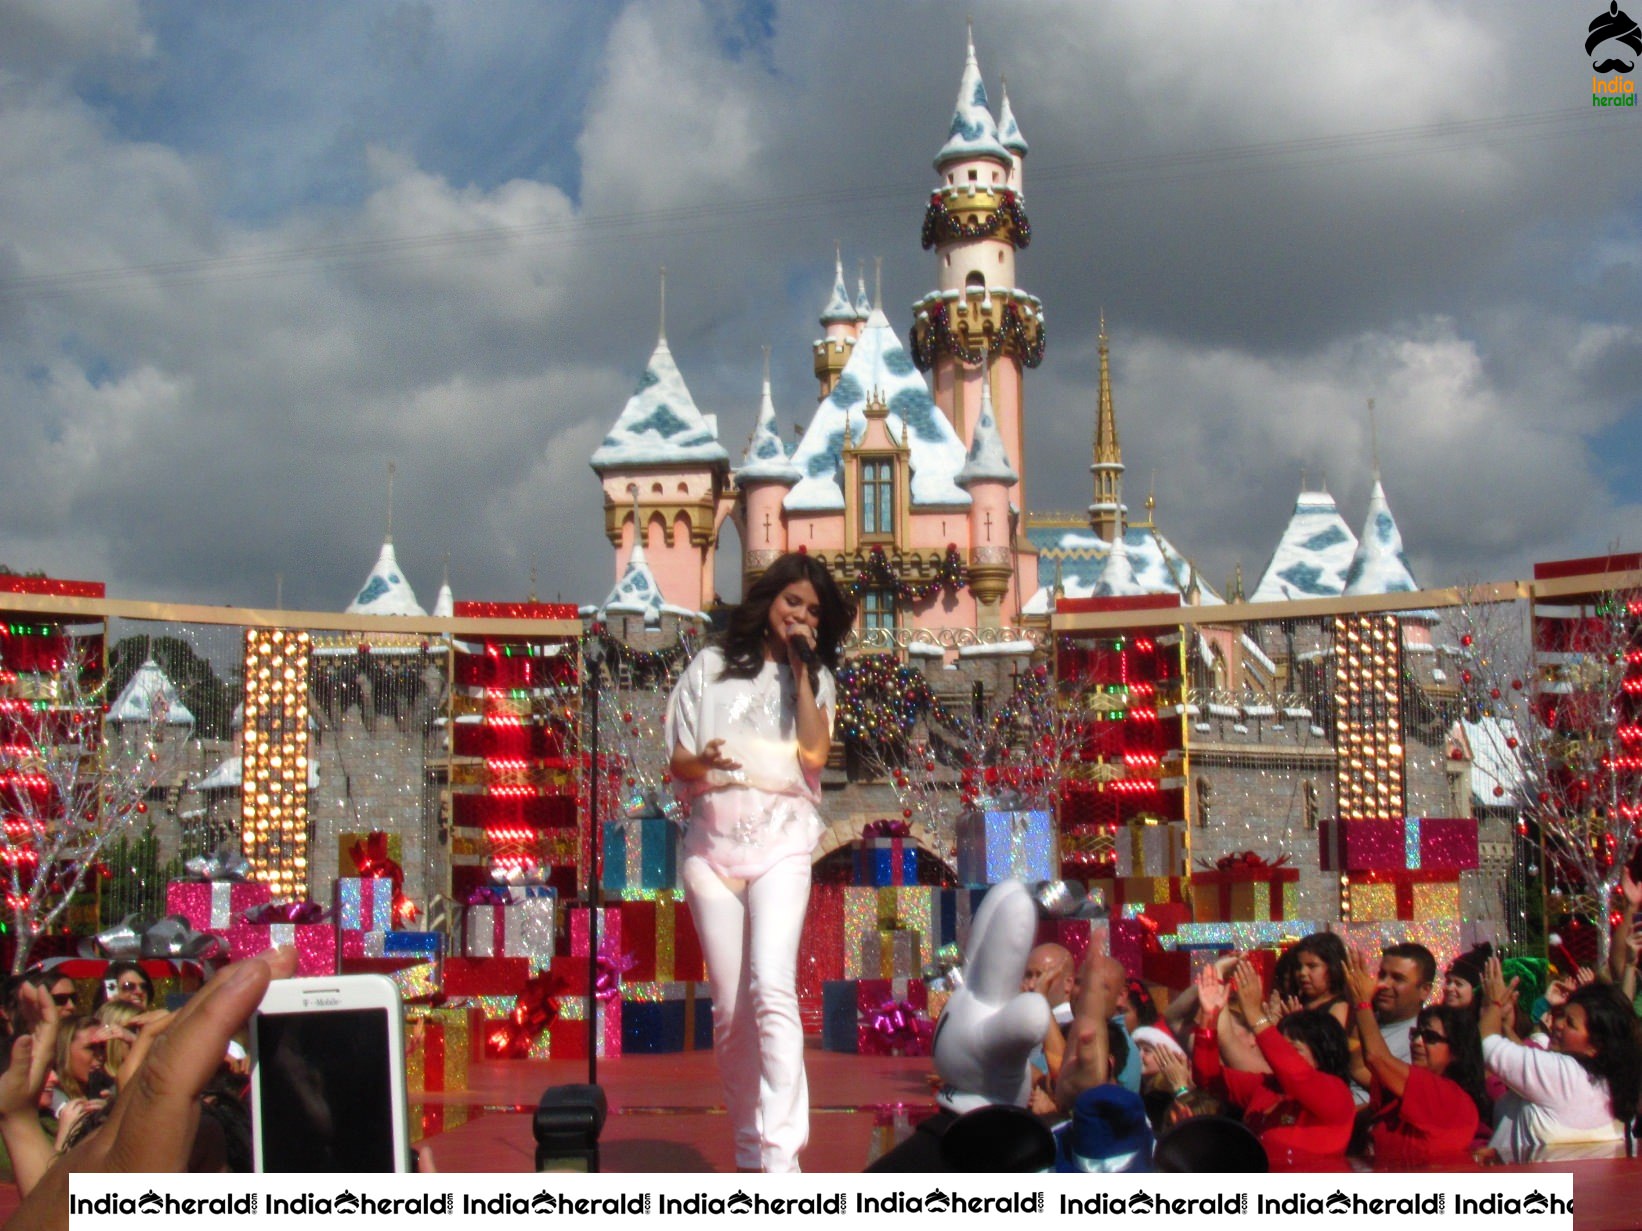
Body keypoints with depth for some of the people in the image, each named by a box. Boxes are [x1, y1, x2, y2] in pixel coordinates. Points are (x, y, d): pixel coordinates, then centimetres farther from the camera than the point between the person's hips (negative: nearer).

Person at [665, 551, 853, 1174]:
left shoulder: (814, 677, 14)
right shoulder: (712, 666, 13)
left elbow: (815, 754, -3)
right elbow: (676, 761, 9)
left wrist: (801, 669, -1)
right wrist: (702, 762, -14)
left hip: (780, 843, -1)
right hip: (711, 843, 1)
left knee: (772, 988, -20)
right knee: (730, 1007, 2)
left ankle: (782, 1157, -23)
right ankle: (747, 1150, 14)